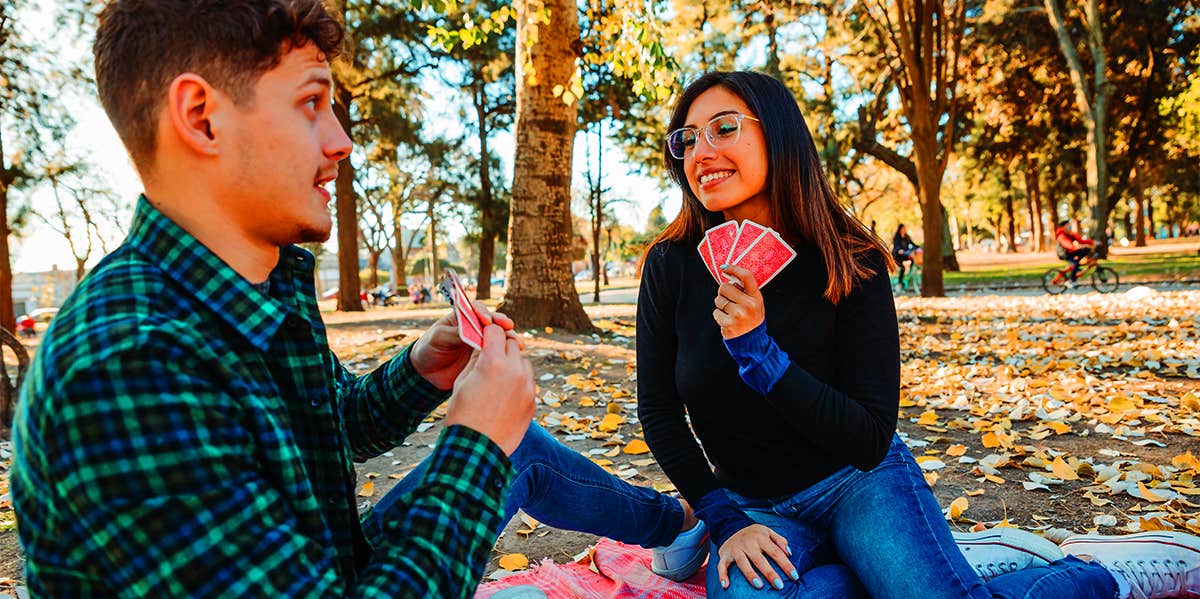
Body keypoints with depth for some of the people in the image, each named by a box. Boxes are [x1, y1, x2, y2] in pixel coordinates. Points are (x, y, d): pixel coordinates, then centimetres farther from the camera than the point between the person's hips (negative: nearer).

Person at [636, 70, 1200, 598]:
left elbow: (870, 442, -16)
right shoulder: (671, 264, -11)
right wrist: (725, 521, -11)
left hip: (858, 483, -1)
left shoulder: (848, 264, -14)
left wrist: (760, 353, -28)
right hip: (753, 503, 2)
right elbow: (658, 411, -3)